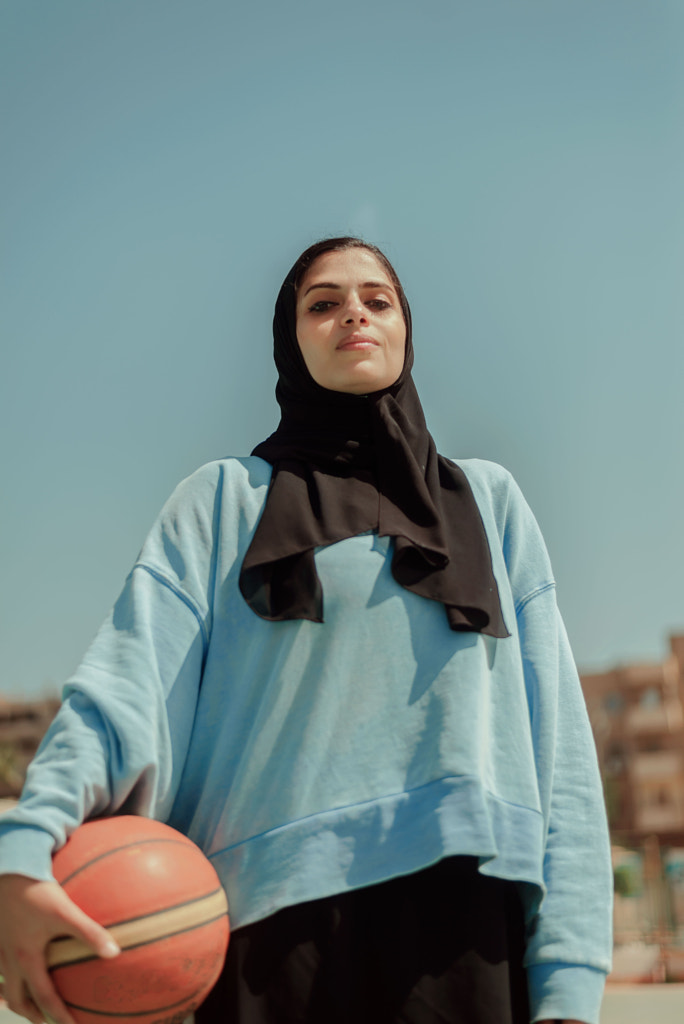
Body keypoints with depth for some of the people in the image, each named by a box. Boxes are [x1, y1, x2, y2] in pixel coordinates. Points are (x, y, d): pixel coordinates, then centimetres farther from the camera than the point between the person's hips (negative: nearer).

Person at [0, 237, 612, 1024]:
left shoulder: (487, 500, 14)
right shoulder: (225, 499, 10)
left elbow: (555, 740, 7)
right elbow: (126, 680, -5)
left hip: (460, 920, 2)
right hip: (272, 916, -1)